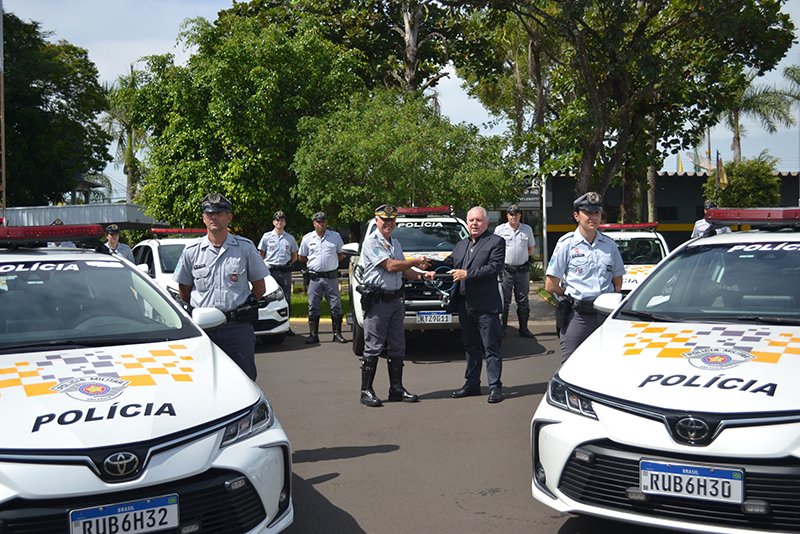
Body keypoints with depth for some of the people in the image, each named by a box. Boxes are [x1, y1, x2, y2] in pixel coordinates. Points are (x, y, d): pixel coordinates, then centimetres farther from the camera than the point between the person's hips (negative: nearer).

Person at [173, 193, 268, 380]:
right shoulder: (192, 251, 7)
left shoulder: (245, 247, 4)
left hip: (238, 328, -1)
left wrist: (241, 305, 3)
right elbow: (184, 291, 15)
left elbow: (260, 288, 9)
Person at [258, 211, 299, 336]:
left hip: (285, 271, 2)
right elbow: (261, 255, 10)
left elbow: (294, 257, 19)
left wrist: (287, 263, 5)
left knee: (286, 299, 3)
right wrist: (265, 265, -1)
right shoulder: (267, 237, 6)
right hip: (270, 271, -2)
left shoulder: (290, 238, 11)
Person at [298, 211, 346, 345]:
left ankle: (337, 334, 8)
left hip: (331, 277, 0)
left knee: (336, 306, 0)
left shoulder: (335, 236, 4)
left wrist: (332, 263, 7)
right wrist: (313, 265, 13)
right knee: (313, 307, 2)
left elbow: (342, 254, 14)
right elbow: (302, 258, 15)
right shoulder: (307, 238, 5)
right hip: (314, 277, 0)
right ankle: (313, 335, 9)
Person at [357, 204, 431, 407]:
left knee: (397, 348, 10)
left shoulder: (395, 243, 18)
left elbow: (404, 271, 22)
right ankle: (366, 391, 1)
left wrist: (421, 275, 4)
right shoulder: (372, 242, -8)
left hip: (395, 300, 8)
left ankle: (396, 389, 17)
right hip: (377, 301, -8)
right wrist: (416, 261, -9)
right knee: (373, 348, -5)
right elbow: (390, 266, -17)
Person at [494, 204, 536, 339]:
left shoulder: (527, 229, 10)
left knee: (523, 301, 7)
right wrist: (509, 256, -2)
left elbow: (531, 249, 16)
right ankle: (502, 328, 8)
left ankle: (523, 329, 15)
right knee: (504, 301, 0)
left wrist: (519, 255, 2)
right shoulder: (500, 229, 2)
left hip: (523, 270, 2)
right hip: (506, 270, -2)